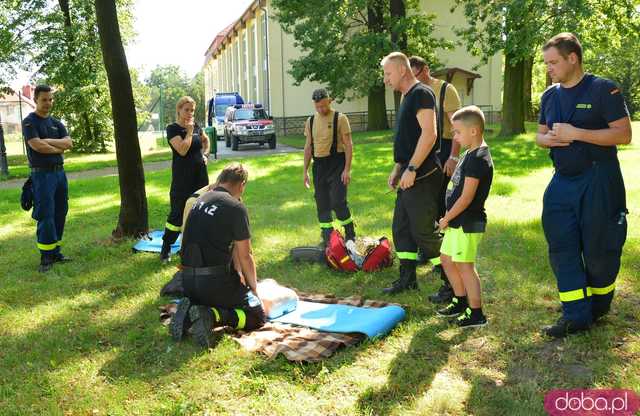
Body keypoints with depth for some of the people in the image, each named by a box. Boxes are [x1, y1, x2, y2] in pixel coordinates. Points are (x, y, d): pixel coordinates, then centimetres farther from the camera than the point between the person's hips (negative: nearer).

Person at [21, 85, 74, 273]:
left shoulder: (56, 123, 14)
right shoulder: (29, 122, -4)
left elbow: (69, 143, 0)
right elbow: (37, 146, -17)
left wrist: (48, 141, -12)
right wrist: (59, 148, -5)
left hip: (60, 172, 6)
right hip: (42, 174, -6)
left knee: (60, 214, 8)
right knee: (45, 216, -7)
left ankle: (55, 252, 17)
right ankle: (46, 257, -1)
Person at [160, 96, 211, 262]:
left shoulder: (196, 126, 8)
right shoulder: (172, 129, -9)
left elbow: (206, 139, 28)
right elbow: (182, 150, -23)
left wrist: (205, 154, 11)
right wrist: (189, 131, -14)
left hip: (200, 175, 6)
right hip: (182, 178, -6)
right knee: (177, 212, -5)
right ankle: (166, 248, 5)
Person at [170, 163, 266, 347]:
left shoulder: (200, 200, 12)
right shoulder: (236, 208, -11)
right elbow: (245, 257, -6)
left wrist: (238, 273, 23)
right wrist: (253, 288, 9)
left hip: (188, 280, 7)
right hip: (214, 281, -7)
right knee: (257, 317, 6)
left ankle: (190, 309, 5)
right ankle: (212, 316, -17)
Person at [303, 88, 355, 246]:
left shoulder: (340, 118, -5)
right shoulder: (310, 121, 10)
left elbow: (348, 145, -7)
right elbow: (308, 147, 15)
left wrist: (347, 169, -14)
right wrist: (305, 171, 11)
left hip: (336, 164, -5)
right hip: (318, 166, 5)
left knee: (338, 202, -11)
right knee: (322, 204, 7)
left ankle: (350, 235, 6)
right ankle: (327, 238, 17)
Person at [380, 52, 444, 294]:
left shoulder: (421, 93, -12)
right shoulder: (407, 97, 18)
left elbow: (429, 135, -22)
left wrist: (411, 169, -21)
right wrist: (397, 170, 18)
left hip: (422, 178, -10)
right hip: (408, 178, 10)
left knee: (424, 231, -5)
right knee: (401, 228, 14)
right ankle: (407, 278, 24)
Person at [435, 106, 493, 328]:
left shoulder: (478, 158, -19)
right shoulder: (471, 154, 13)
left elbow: (467, 197, -22)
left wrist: (447, 218, -12)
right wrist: (448, 217, 14)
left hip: (468, 223, -10)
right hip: (458, 221, 10)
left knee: (464, 266, -3)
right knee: (446, 259, 19)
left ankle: (476, 313, 9)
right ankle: (461, 301, 33)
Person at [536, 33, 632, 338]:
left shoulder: (603, 90, -9)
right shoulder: (549, 96, 10)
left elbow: (624, 134, -14)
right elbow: (540, 135, 19)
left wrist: (575, 133, -21)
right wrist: (549, 139, -5)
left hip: (598, 181, -6)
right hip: (562, 181, 6)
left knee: (599, 250, 4)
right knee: (562, 249, 2)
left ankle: (597, 309, 26)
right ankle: (576, 316, 10)